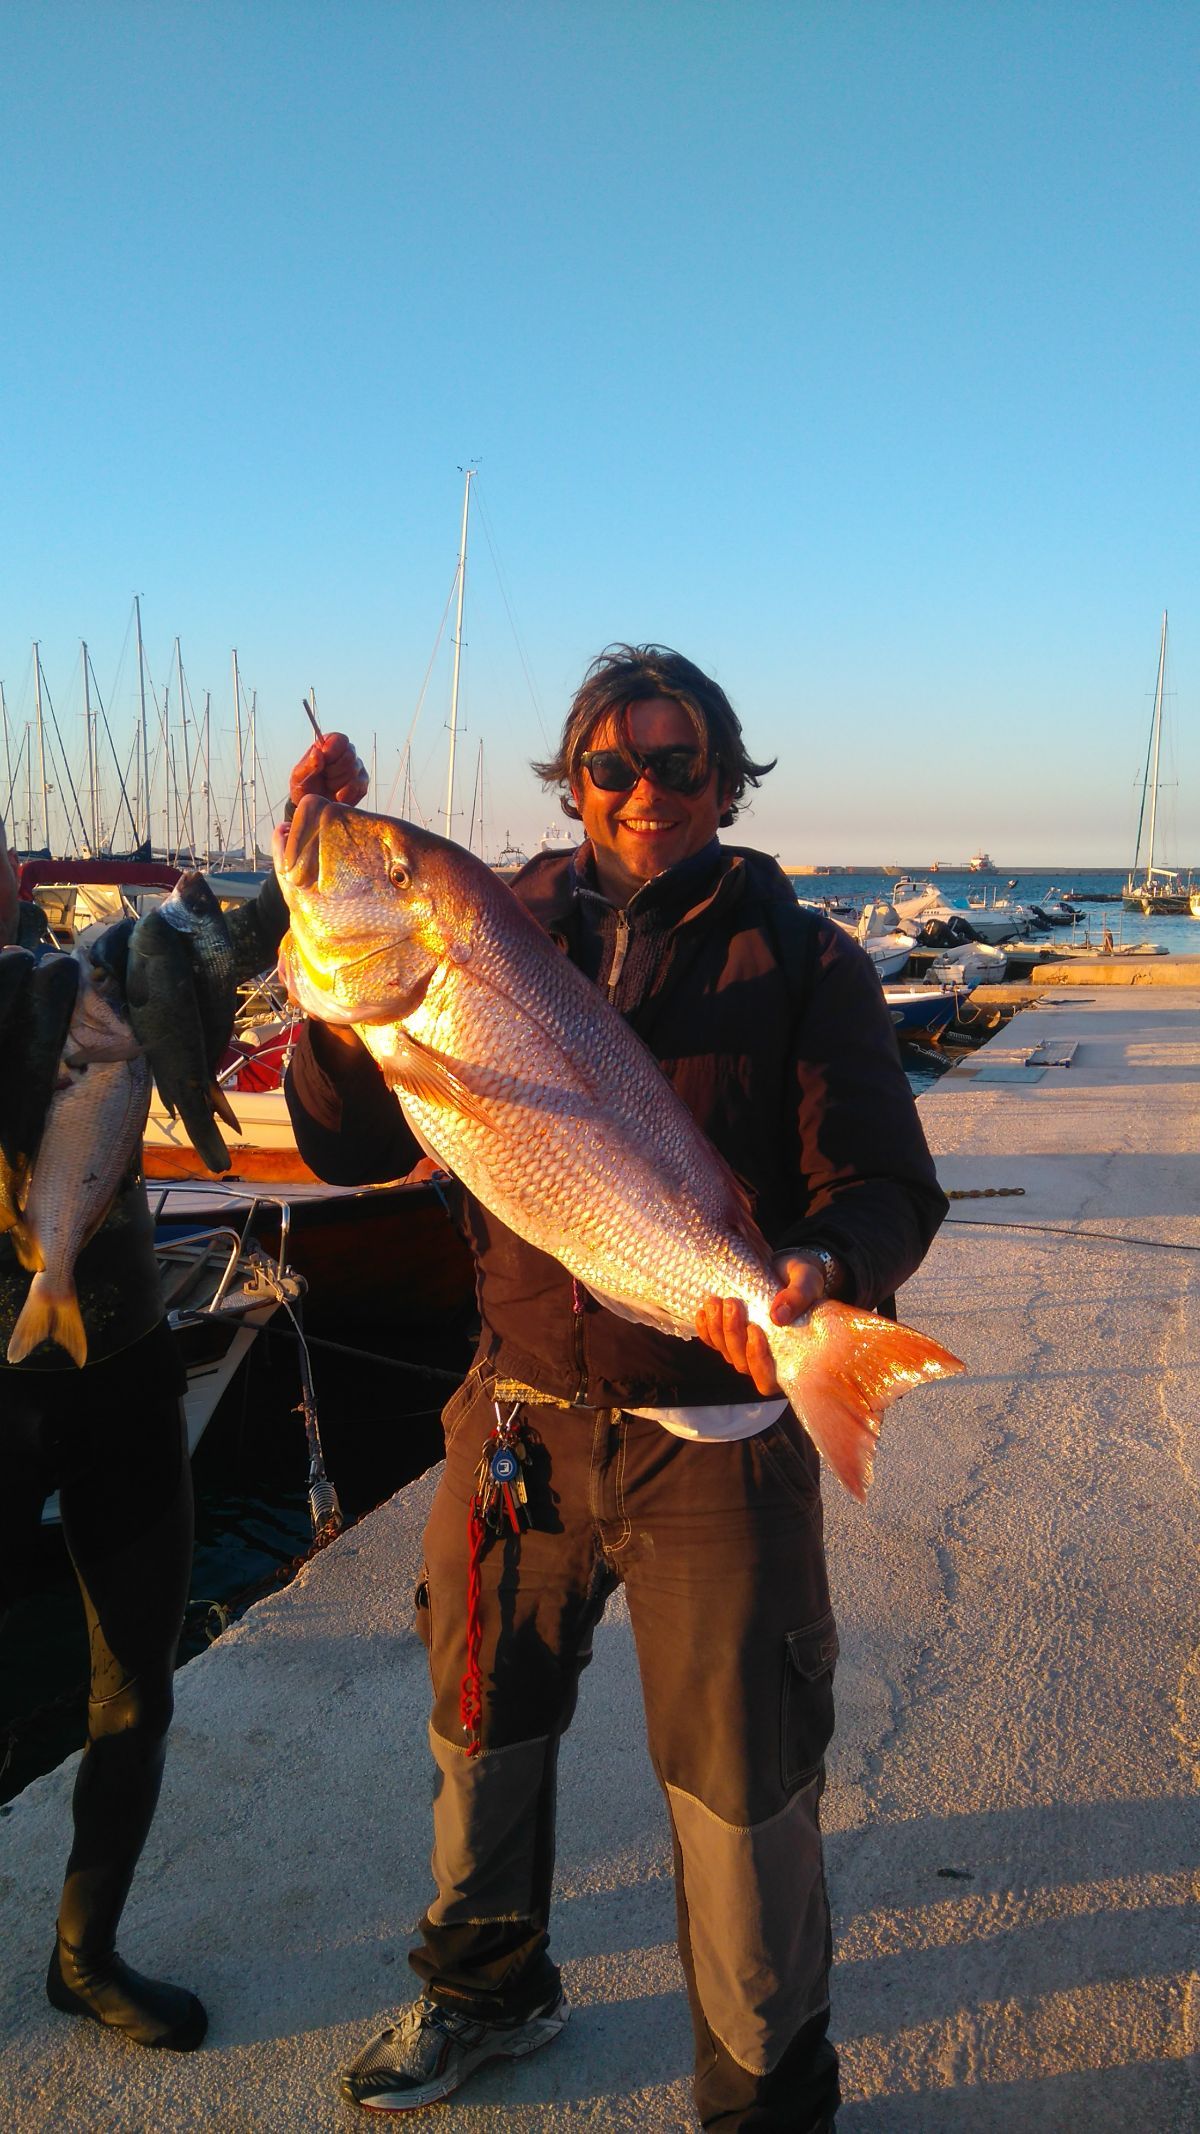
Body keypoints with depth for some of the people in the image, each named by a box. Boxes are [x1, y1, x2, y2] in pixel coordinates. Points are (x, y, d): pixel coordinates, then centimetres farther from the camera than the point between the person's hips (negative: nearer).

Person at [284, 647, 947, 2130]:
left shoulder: (800, 962, -5)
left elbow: (886, 1188, -11)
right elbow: (348, 1148, -1)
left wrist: (821, 1267, -33)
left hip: (717, 1440, -3)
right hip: (516, 1420, 4)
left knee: (741, 1785, 7)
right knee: (480, 1724, 22)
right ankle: (487, 1990, 51)